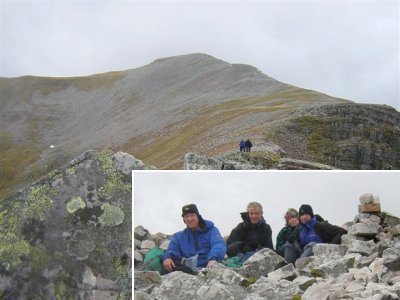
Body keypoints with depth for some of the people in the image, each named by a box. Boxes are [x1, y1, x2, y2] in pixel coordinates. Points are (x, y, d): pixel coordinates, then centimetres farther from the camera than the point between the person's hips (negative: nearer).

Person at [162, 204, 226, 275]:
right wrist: (167, 258, -17)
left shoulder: (211, 230, 13)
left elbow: (219, 245, -6)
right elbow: (172, 250, 9)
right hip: (187, 269, 2)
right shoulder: (179, 236, 24)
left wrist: (213, 259, -29)